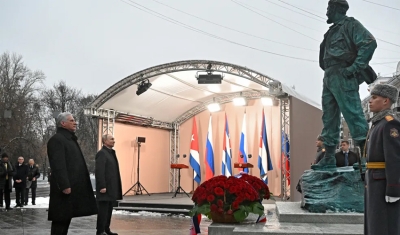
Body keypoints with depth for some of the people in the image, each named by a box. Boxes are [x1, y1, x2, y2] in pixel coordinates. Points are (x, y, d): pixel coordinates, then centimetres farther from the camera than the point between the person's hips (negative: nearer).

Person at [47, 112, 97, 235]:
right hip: (65, 187, -10)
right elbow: (58, 165, -21)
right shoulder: (57, 139, -12)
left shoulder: (70, 139, 20)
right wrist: (65, 185, -25)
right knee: (61, 218, -5)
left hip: (73, 185, 10)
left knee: (67, 216, 13)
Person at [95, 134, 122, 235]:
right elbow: (99, 171, -19)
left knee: (109, 210, 13)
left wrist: (116, 188, 16)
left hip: (112, 188, 9)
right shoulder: (102, 153, -11)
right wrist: (102, 186, -23)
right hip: (105, 187, -9)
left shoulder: (111, 153, 18)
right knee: (103, 210, -4)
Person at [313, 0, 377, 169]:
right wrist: (328, 73, 11)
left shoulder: (350, 24, 0)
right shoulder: (333, 31, 25)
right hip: (329, 78, 9)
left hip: (342, 76, -9)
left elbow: (369, 43, -14)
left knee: (353, 114, -14)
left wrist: (355, 67, -18)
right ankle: (329, 158, 11)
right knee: (329, 118, 7)